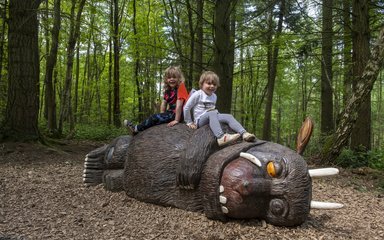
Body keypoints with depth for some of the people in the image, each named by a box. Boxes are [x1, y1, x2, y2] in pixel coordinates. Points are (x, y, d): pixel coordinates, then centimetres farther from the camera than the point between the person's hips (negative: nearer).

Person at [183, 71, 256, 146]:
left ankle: (244, 134, -35)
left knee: (229, 116, -16)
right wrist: (189, 122, 1)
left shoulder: (214, 96, 16)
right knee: (211, 114, -38)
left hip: (212, 118, 7)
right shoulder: (198, 94, -4)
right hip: (200, 120, -7)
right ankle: (221, 137, -61)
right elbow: (186, 108, -2)